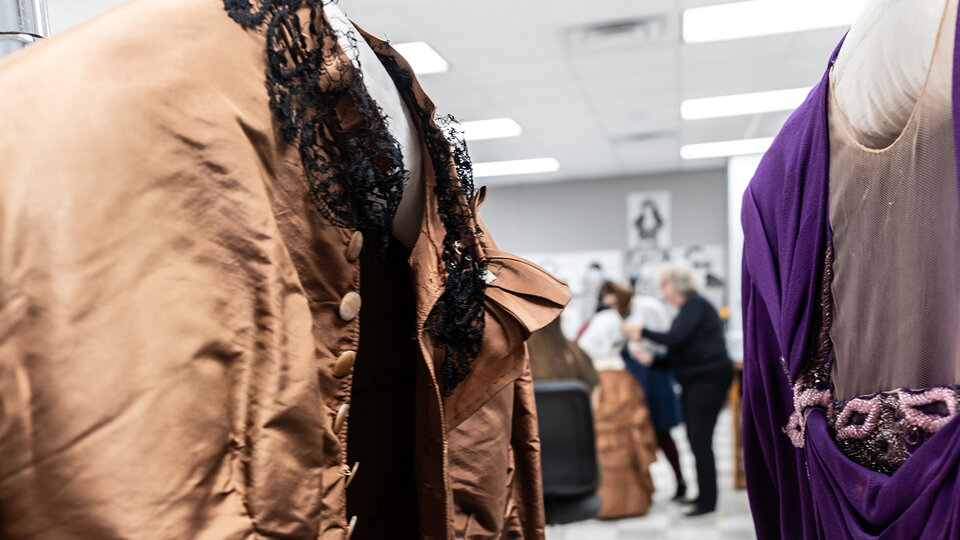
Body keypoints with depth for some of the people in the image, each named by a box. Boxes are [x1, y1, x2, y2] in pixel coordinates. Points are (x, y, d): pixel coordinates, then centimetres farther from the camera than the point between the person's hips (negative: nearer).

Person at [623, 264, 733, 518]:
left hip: (708, 380, -10)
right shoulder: (686, 310, 17)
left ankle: (708, 501, 0)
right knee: (695, 439, 13)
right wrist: (651, 359, 1)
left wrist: (642, 332, -13)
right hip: (693, 382, 10)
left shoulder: (696, 305, -11)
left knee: (700, 440, -8)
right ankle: (704, 495, 23)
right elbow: (676, 357, 16)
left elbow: (674, 339, -22)